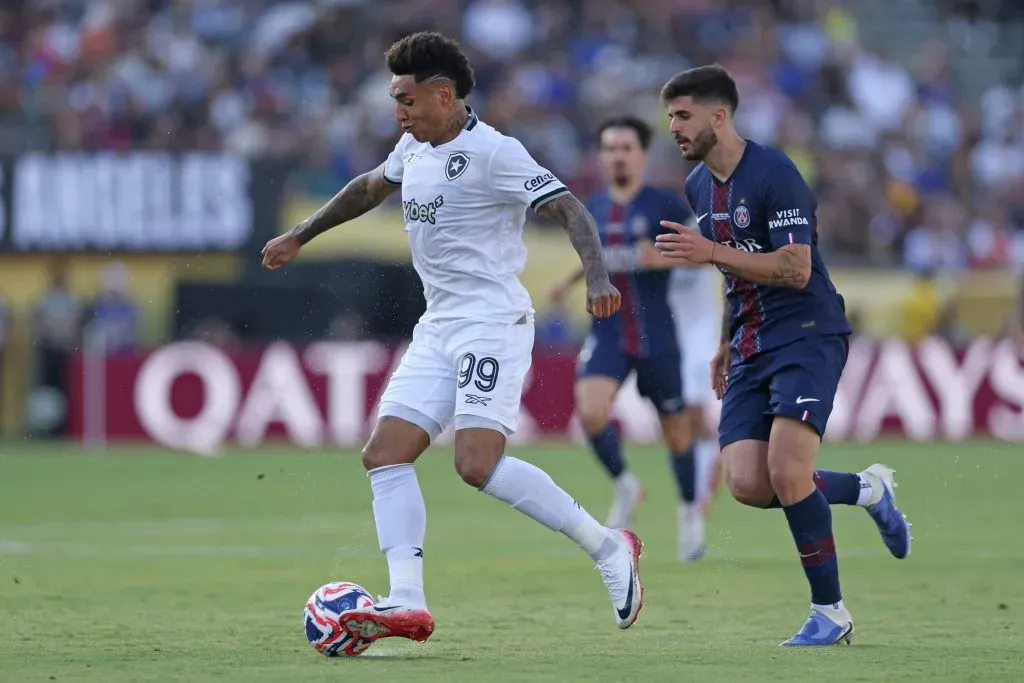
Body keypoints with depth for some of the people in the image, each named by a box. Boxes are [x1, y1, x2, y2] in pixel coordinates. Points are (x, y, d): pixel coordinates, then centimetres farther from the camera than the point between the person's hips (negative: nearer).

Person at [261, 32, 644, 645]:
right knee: (386, 454, -2)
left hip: (492, 323, -9)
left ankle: (609, 549, -8)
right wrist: (300, 237, 39)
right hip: (439, 328, 9)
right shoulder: (416, 149, 13)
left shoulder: (492, 152, -14)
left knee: (478, 464, -20)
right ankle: (408, 604, -7)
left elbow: (568, 207, -19)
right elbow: (370, 187, 32)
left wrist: (597, 276, -35)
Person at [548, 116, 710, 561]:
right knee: (590, 412, -22)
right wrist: (570, 282, 15)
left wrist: (664, 258, -21)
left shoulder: (664, 205, -6)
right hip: (607, 335, 3)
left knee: (676, 427, 8)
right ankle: (625, 486, 4)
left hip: (657, 338, -3)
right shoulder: (593, 209, 9)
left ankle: (690, 511, 32)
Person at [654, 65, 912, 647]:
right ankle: (867, 489, 17)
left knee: (787, 474, -21)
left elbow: (796, 268, -21)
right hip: (752, 349, 8)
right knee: (747, 485, -9)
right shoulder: (699, 186, 13)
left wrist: (711, 253, -25)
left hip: (807, 334, -8)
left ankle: (830, 612, -6)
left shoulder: (774, 173, -14)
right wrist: (726, 345, 27)